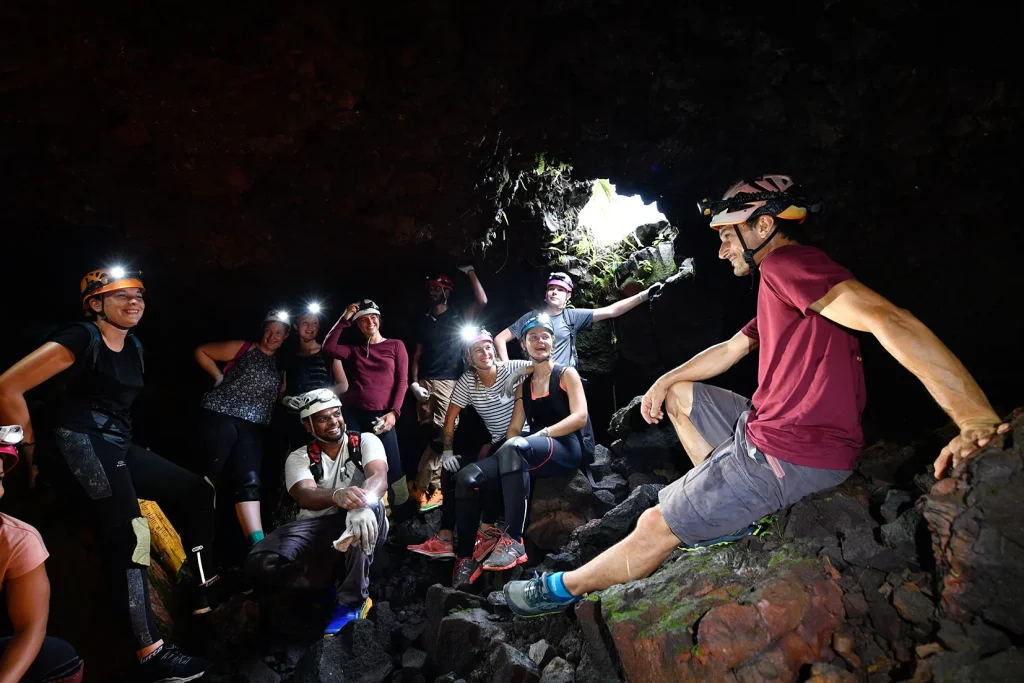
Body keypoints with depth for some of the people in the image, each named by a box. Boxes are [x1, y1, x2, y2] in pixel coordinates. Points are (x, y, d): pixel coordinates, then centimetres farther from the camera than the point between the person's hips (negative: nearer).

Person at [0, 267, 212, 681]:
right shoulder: (81, 338, -7)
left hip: (119, 444, 9)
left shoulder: (134, 346, 17)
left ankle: (206, 595, 11)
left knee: (196, 491, 7)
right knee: (129, 530, -24)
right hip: (81, 440, -9)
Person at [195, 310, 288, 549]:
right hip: (221, 415, -3)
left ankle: (258, 542, -11)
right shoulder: (243, 348, 1)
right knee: (210, 473, 1)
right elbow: (201, 351, 7)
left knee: (249, 481, -3)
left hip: (254, 426, 3)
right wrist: (219, 377, 0)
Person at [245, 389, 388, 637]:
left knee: (370, 504, -36)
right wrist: (337, 495, -42)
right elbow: (305, 495, -17)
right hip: (315, 527, 2)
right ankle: (333, 583, -2)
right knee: (261, 564, -25)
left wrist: (362, 504, -43)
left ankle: (351, 600, -21)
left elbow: (379, 477, -18)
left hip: (360, 525, -1)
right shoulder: (299, 458, 4)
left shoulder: (365, 441, 2)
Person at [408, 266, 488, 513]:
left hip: (448, 382, -4)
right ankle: (435, 486, 13)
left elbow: (482, 301, -9)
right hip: (425, 382, 4)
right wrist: (414, 382, 4)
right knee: (427, 434, 4)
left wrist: (470, 272, -4)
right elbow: (417, 354, 16)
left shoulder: (457, 316, 7)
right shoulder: (424, 321, 18)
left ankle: (421, 486, -3)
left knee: (441, 434, -10)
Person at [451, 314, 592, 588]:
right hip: (532, 456, 6)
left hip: (570, 448, -5)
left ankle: (513, 541, -38)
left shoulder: (567, 374, 6)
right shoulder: (523, 385, 20)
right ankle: (465, 559, -11)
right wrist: (511, 448, -11)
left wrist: (540, 434, -18)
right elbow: (514, 428, 12)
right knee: (467, 476, -15)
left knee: (514, 448, -38)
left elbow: (580, 417, -8)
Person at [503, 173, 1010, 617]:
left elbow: (885, 317, -32)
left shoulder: (788, 263, -16)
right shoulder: (779, 286, 18)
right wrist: (664, 381, 20)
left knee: (655, 528, -4)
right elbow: (732, 348, 25)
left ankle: (564, 588, 16)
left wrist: (980, 421, -40)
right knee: (678, 396, 24)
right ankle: (729, 510, 15)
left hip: (789, 454, -10)